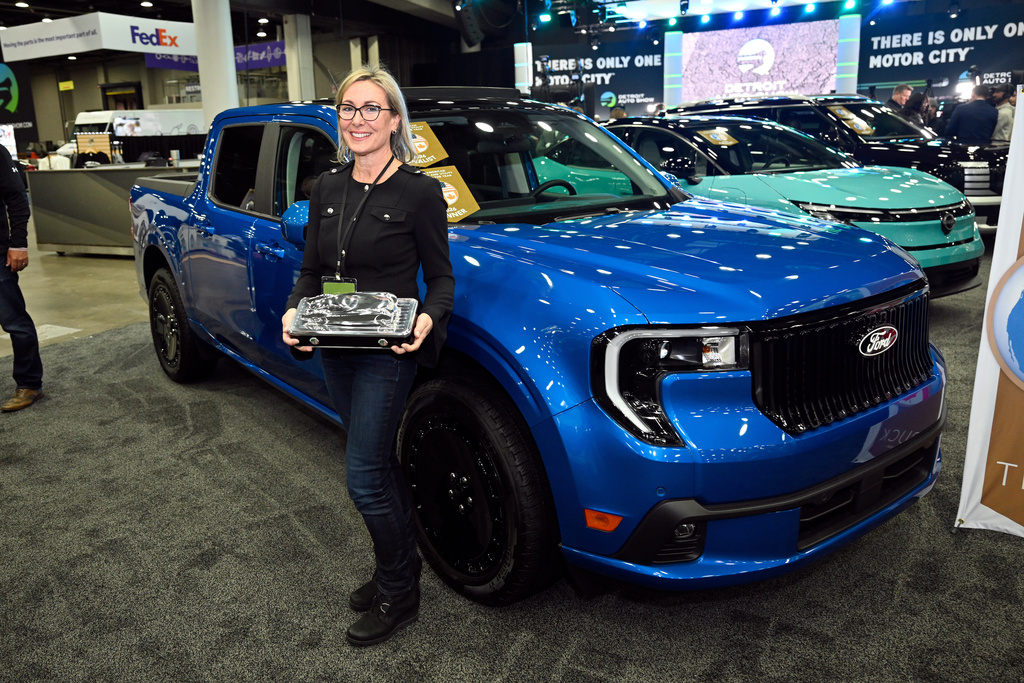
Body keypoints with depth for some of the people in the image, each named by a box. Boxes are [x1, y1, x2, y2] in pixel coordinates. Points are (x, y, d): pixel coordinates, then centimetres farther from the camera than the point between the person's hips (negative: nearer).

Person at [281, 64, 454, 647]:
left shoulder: (419, 191, -10)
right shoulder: (327, 189, 9)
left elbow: (441, 276, -6)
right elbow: (311, 270, 12)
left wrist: (428, 318, -26)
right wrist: (296, 312, -7)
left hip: (388, 353, -6)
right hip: (334, 351, 7)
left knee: (364, 477, -3)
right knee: (379, 462, 18)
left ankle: (397, 595, 18)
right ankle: (402, 561, 37)